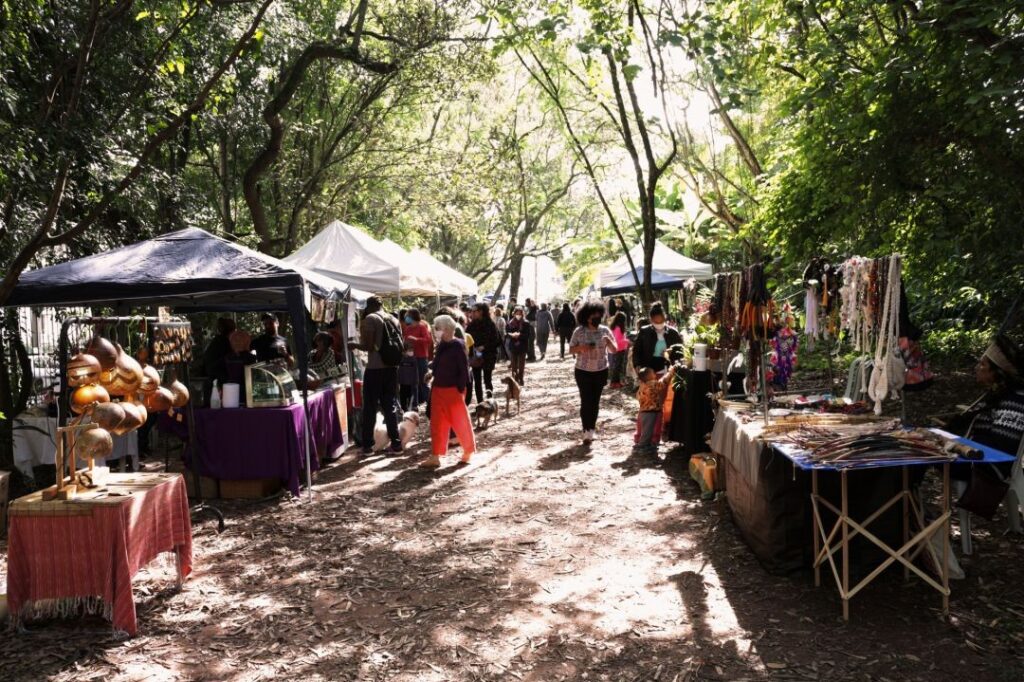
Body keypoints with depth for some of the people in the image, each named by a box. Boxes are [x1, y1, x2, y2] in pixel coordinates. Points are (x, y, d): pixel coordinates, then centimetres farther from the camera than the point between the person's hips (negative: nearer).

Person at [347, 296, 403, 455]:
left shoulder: (370, 319, -9)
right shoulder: (394, 320, 10)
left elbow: (368, 346, -16)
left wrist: (354, 345, 1)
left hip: (375, 368, -5)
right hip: (392, 367, 6)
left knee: (370, 407, 3)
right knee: (390, 405, 11)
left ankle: (367, 445, 6)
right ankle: (396, 443, 11)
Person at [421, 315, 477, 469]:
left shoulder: (457, 345, -13)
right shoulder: (440, 346, 9)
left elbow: (464, 368, -15)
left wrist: (461, 388, -16)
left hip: (453, 389, -8)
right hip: (438, 388, 8)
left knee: (460, 421, 4)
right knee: (437, 423, 8)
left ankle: (468, 451, 21)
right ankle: (435, 456, 12)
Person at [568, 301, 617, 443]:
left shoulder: (605, 330, -2)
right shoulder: (579, 332, -8)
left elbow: (613, 350, 1)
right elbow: (571, 350, -2)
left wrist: (609, 341, -20)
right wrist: (581, 347, -23)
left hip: (601, 371, 2)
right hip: (583, 371, -2)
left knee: (596, 400, 10)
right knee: (586, 401, -3)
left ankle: (592, 427, 24)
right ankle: (587, 431, 3)